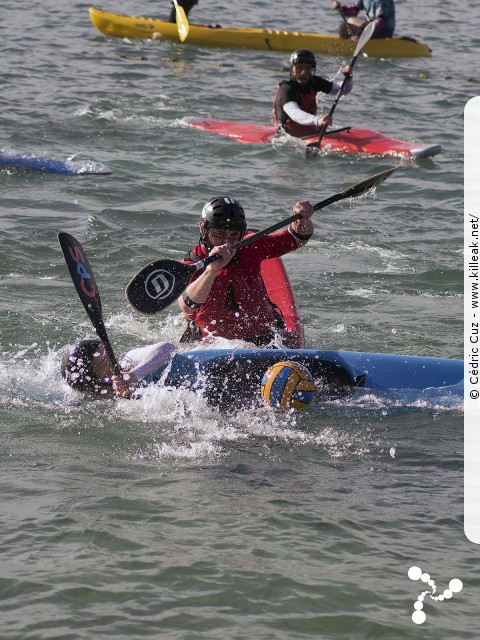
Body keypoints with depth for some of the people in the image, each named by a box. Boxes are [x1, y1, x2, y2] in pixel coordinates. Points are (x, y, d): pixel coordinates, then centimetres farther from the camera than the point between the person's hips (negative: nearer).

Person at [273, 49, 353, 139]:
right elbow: (294, 113, -37)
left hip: (312, 133, 7)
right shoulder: (286, 88, -18)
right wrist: (317, 120, -55)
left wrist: (348, 78, -14)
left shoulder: (313, 82, 5)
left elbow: (343, 90, 10)